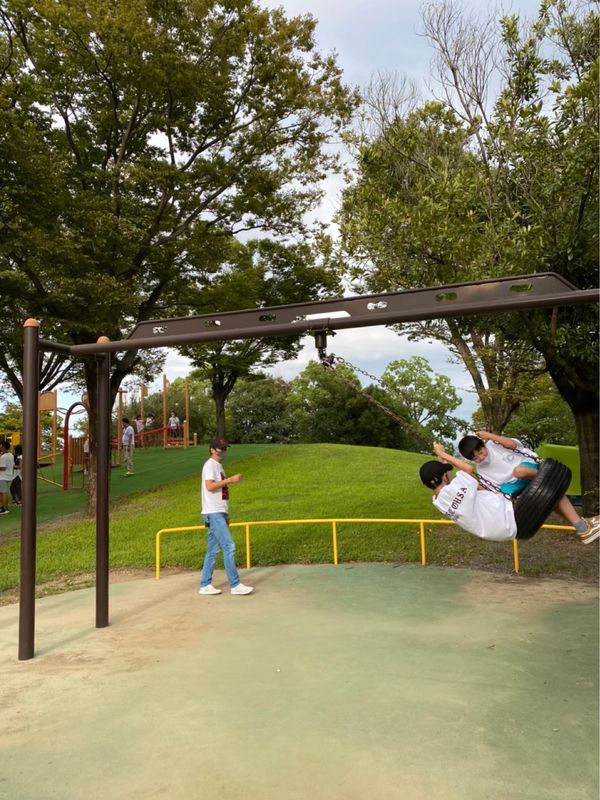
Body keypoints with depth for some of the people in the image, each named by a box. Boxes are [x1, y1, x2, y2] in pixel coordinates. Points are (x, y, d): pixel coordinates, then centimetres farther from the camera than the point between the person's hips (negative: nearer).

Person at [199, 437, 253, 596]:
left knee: (213, 550, 10)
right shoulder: (210, 465, -10)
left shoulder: (219, 466, 19)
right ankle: (235, 585, -7)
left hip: (219, 513, 9)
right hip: (214, 513, -9)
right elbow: (210, 486, -24)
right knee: (229, 546, -10)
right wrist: (230, 480, -22)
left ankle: (205, 585, 16)